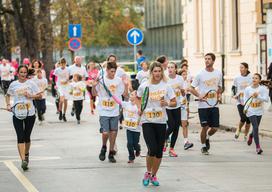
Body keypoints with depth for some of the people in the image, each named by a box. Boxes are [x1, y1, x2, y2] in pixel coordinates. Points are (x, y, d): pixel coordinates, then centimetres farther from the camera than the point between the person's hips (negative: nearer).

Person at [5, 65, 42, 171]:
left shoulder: (30, 84, 1)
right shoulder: (13, 84, 5)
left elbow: (39, 95, 4)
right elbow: (8, 95, 20)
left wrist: (30, 96, -12)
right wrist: (8, 105, 5)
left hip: (30, 113, 0)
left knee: (27, 137, 12)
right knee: (20, 137, -11)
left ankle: (26, 154, 38)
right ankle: (23, 160, -17)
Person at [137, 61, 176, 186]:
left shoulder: (166, 86, 0)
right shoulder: (144, 86, -2)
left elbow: (174, 103, 3)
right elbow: (138, 99, 17)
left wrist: (167, 103, -17)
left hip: (161, 122, 2)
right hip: (147, 121, -2)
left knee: (159, 151, 5)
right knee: (152, 149, -15)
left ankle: (153, 175, 23)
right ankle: (148, 173, 10)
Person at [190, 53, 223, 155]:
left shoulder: (218, 73, 6)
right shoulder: (200, 74, -4)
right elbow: (192, 88, 2)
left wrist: (219, 95, 2)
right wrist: (199, 96, -13)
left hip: (214, 105, 3)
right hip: (203, 105, -3)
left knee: (215, 128, 2)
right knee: (205, 127, -3)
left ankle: (207, 137, 34)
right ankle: (203, 146, 17)